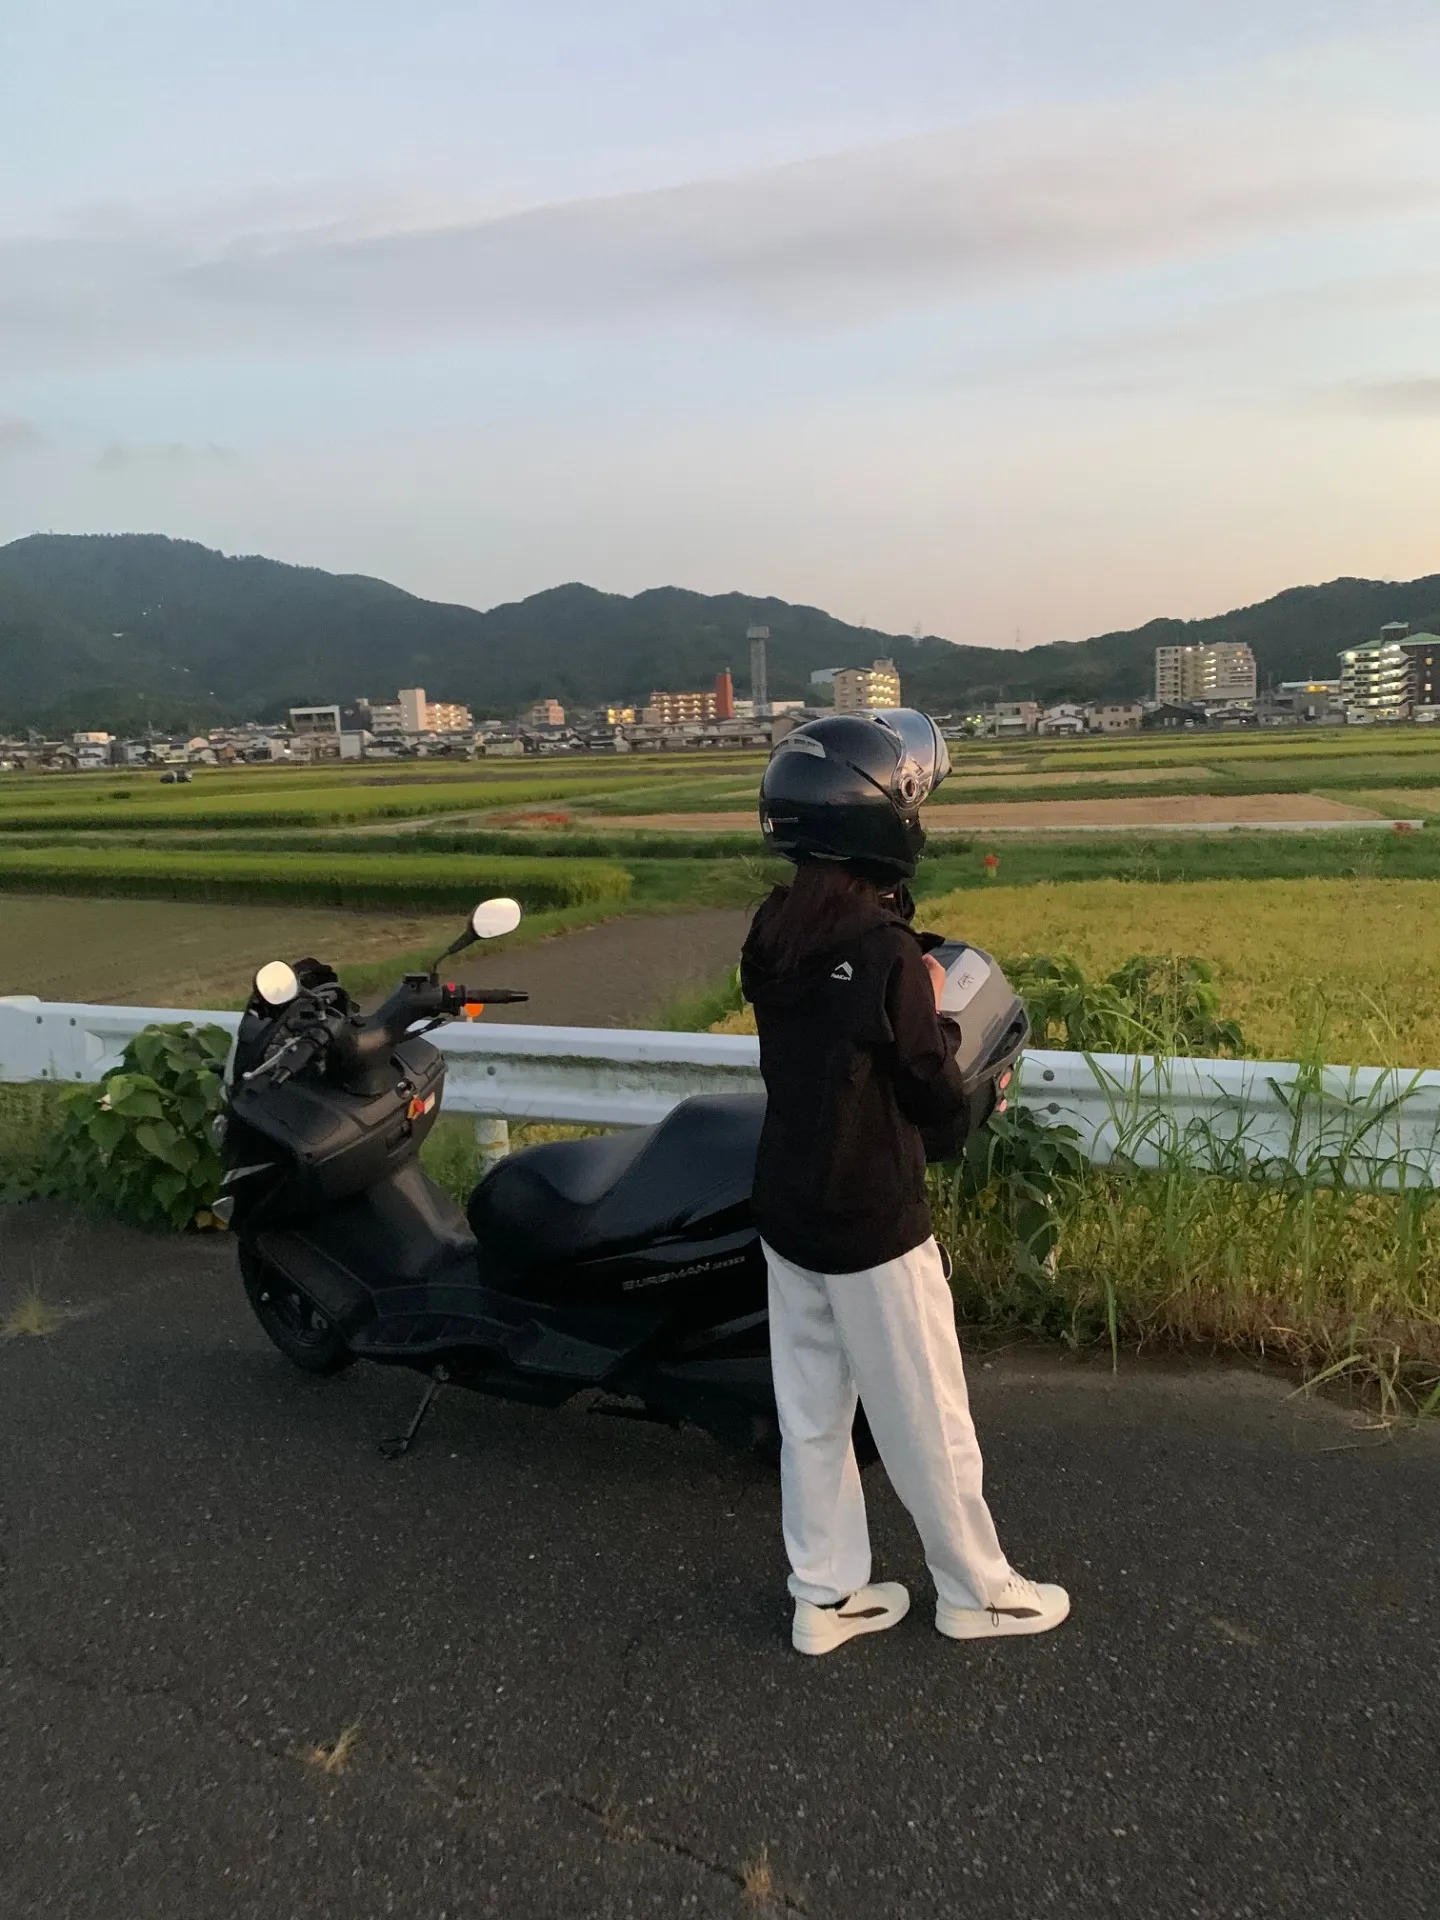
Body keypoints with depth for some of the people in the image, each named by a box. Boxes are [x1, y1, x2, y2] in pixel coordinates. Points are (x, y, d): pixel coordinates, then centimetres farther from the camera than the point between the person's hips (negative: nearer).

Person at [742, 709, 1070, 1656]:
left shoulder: (771, 938, 0)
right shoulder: (885, 949, -23)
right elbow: (939, 1102, -16)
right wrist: (936, 1010, 0)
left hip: (787, 1214, 7)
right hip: (873, 1224, -7)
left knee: (812, 1413, 17)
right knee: (925, 1420, 11)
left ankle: (827, 1593, 31)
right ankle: (976, 1590, 30)